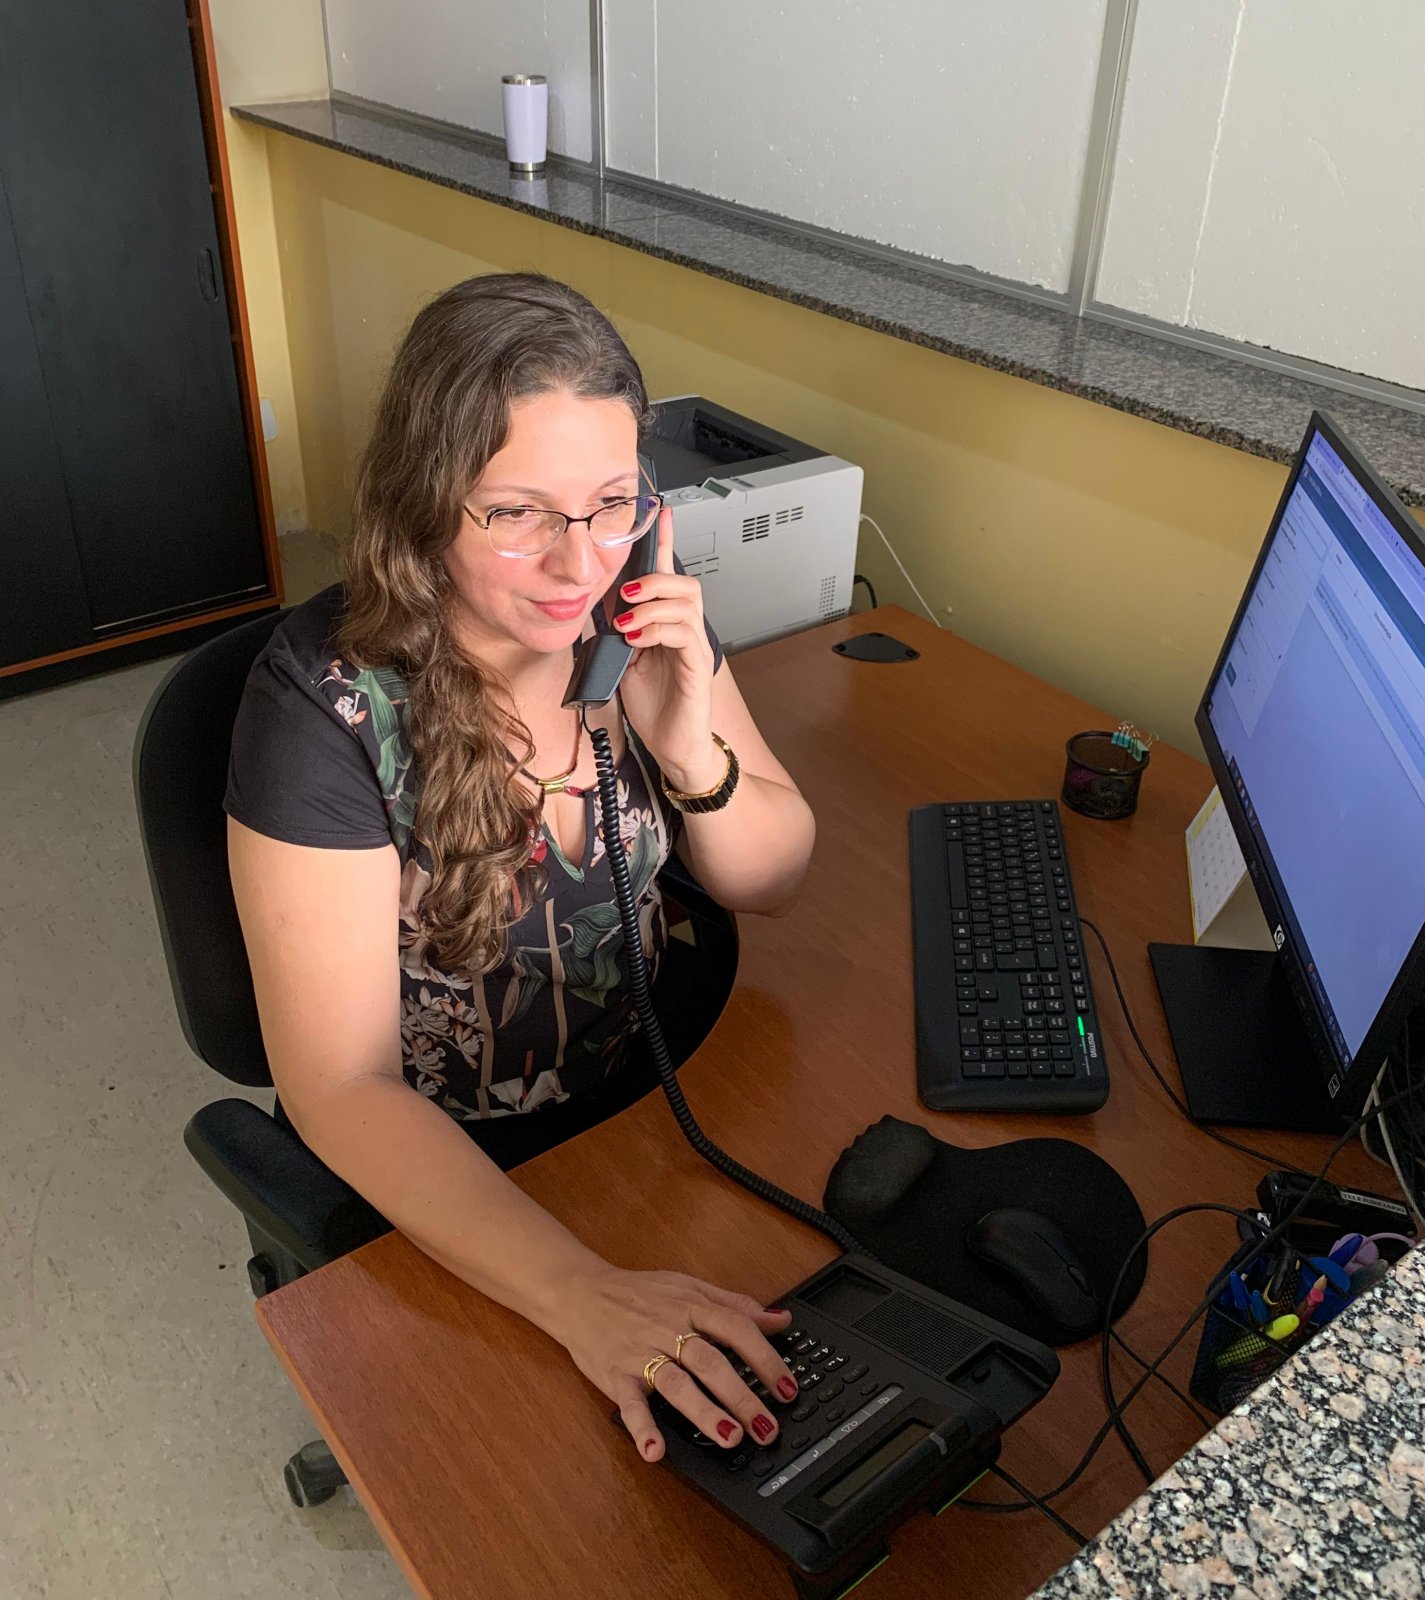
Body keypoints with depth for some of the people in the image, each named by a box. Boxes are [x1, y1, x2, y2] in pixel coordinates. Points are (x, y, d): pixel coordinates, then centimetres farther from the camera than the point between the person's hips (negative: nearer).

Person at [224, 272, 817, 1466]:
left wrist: (691, 751, -25)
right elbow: (342, 1085, -26)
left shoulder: (636, 620, -12)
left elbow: (773, 884, -3)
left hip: (643, 1099, 4)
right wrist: (583, 1292, -39)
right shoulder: (329, 701, -26)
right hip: (425, 1174, -4)